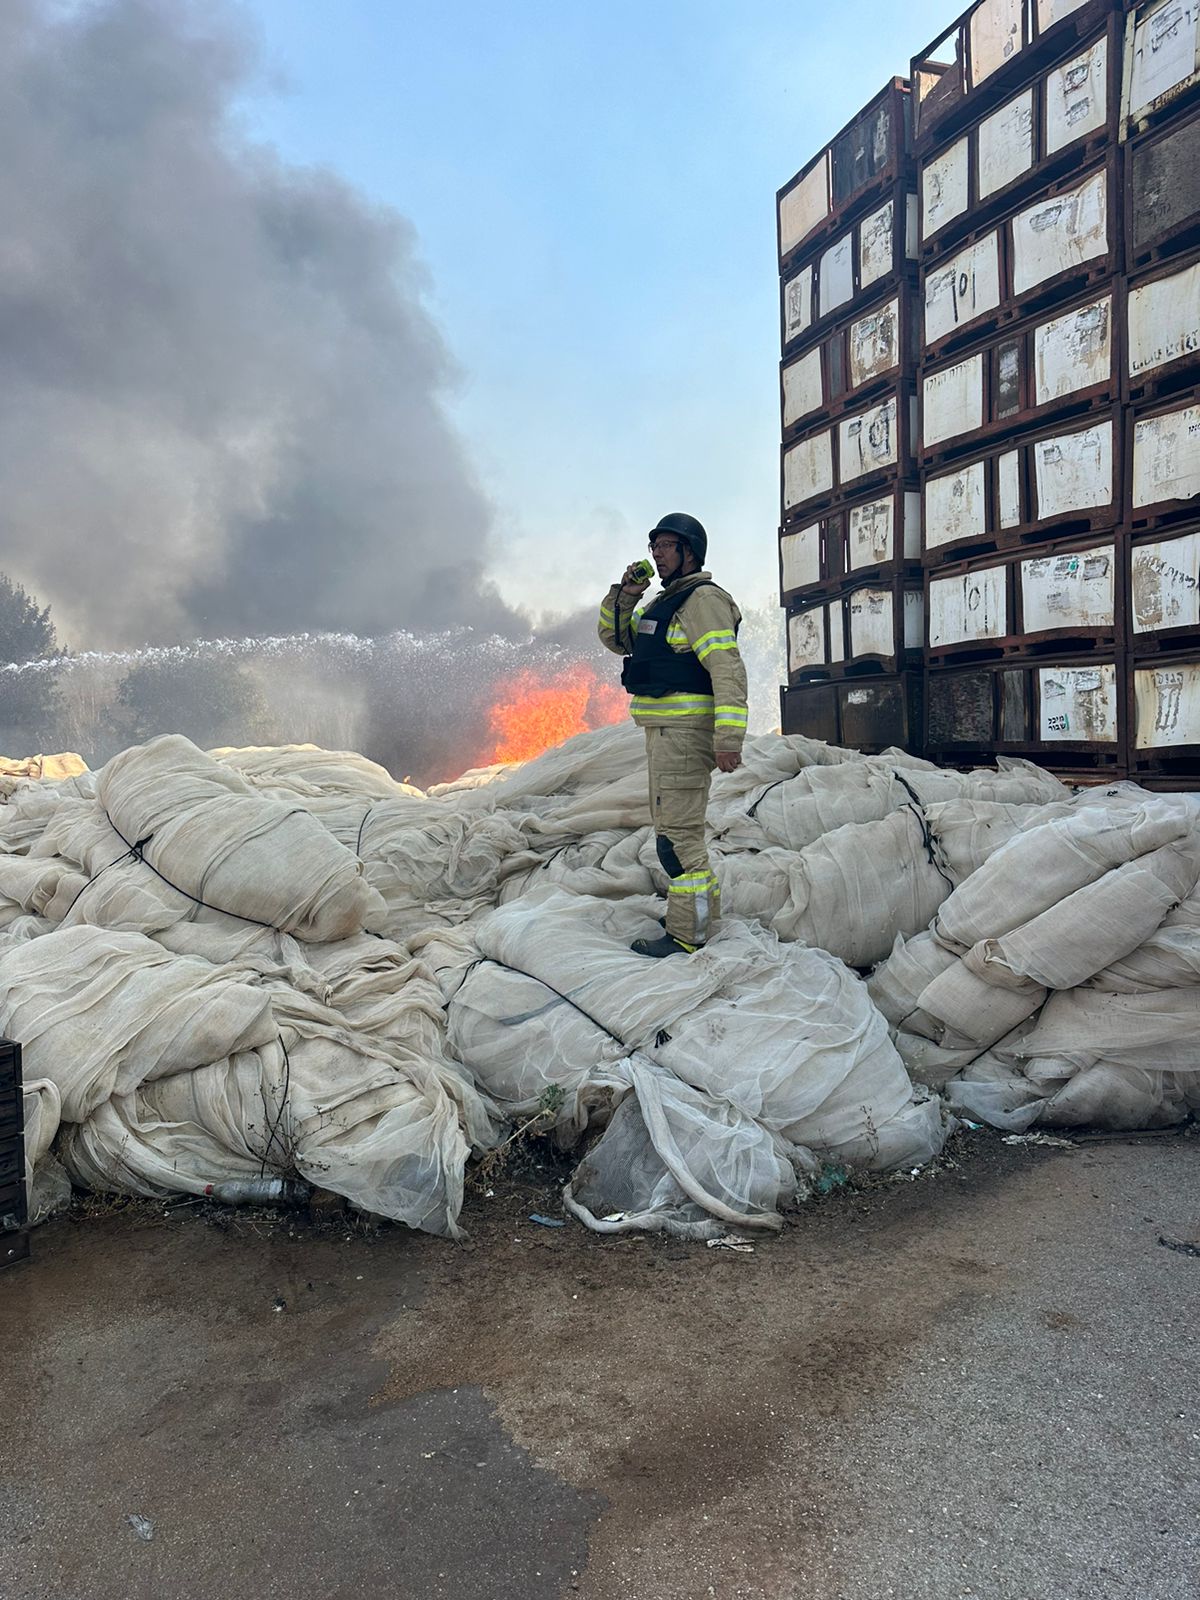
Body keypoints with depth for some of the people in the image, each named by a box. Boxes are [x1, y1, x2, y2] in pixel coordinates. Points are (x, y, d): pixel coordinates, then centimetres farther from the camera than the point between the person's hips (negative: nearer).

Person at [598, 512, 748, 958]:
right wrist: (624, 595, 6)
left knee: (678, 830, -10)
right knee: (674, 826, 19)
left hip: (685, 732, -11)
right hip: (666, 731, 11)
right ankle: (704, 912, 31)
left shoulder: (703, 599, -12)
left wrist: (728, 739, -28)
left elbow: (728, 671, -21)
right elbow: (615, 638, 24)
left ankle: (688, 933, -5)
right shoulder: (663, 603, 20)